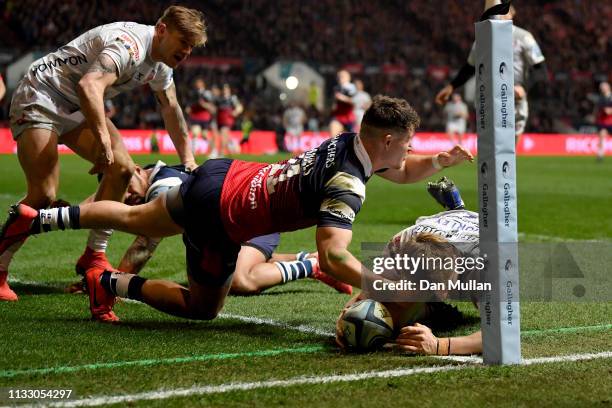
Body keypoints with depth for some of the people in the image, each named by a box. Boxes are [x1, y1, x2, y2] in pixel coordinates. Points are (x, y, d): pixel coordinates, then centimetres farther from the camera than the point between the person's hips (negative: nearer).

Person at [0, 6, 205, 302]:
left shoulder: (161, 62, 6)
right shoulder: (131, 44, -26)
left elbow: (171, 110, 21)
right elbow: (89, 85, -42)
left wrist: (188, 160, 18)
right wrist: (104, 139, -43)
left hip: (76, 108, 10)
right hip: (39, 97, -9)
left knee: (122, 169, -4)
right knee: (43, 195, -19)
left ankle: (92, 256, 7)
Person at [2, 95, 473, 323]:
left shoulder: (348, 142, -1)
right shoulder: (347, 184, -26)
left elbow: (402, 172, 16)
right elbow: (333, 254, -38)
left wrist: (439, 161, -2)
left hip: (222, 175, 8)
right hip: (221, 215, -8)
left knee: (133, 219, 29)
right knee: (203, 306, 14)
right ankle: (112, 283, 10)